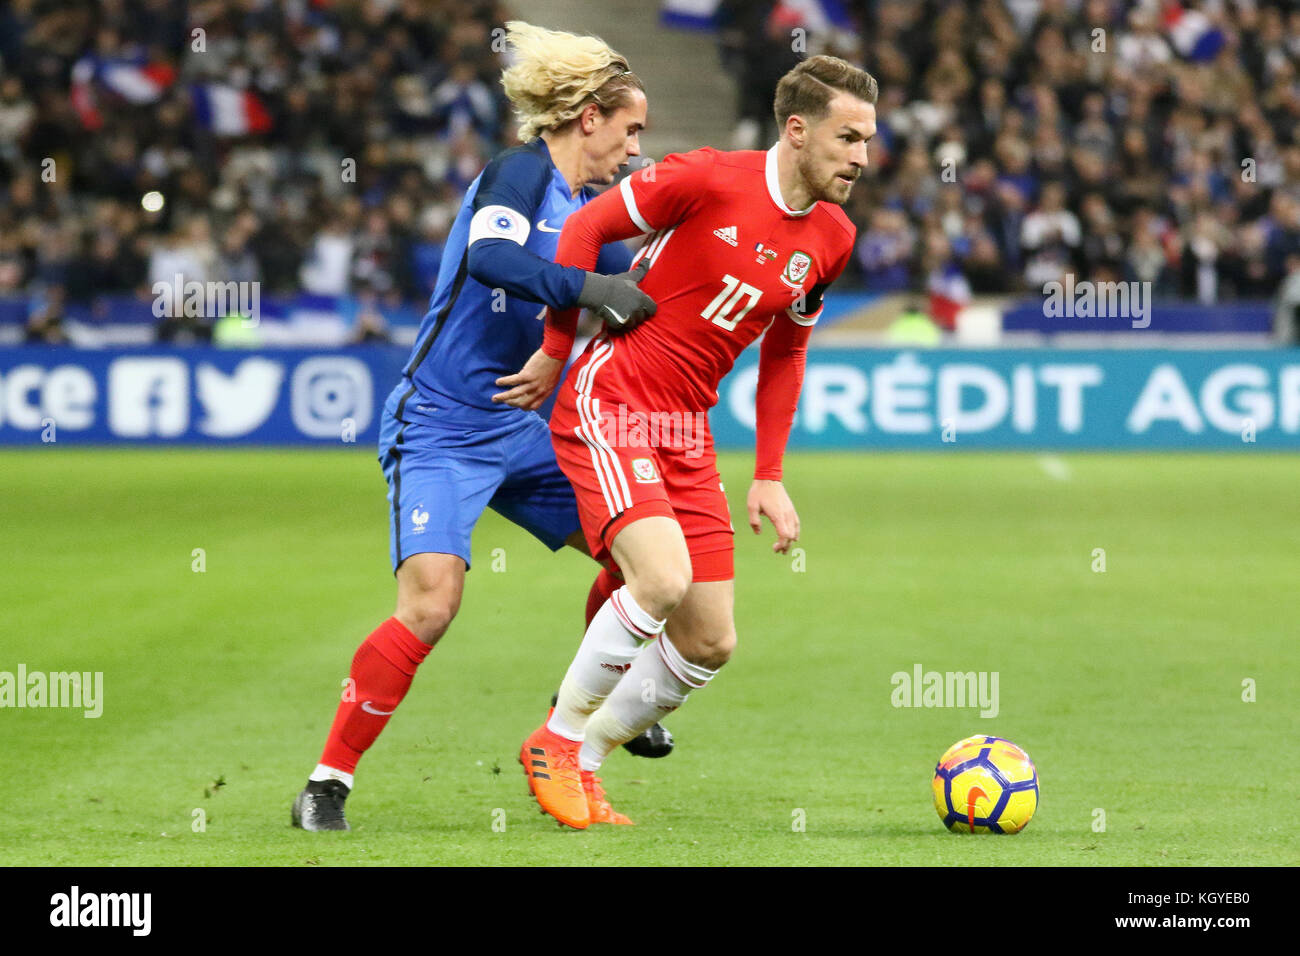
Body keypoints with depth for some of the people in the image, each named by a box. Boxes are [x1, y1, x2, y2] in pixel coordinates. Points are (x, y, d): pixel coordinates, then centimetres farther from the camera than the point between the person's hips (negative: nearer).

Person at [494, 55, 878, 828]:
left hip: (688, 433, 7)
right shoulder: (711, 179, -15)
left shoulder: (831, 240, 6)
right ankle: (558, 741, -5)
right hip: (609, 407, -7)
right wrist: (555, 353, -4)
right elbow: (587, 227, -6)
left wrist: (769, 478, 14)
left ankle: (585, 763, 21)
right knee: (662, 578, -26)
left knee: (712, 643, 2)